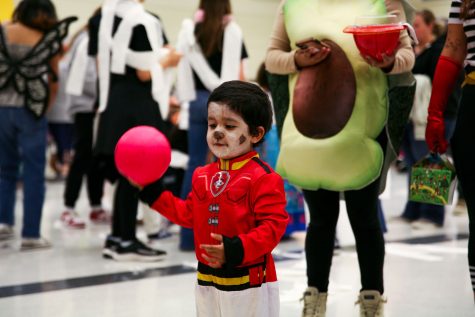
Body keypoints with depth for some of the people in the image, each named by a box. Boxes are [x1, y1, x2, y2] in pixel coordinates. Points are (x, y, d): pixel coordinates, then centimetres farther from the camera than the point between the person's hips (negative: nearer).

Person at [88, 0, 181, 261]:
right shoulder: (144, 22, -13)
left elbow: (100, 65, 14)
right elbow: (144, 72, -15)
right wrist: (167, 61, 0)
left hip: (112, 103, 8)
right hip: (139, 107, -8)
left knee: (124, 173, 14)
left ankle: (116, 238, 17)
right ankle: (126, 242, 1)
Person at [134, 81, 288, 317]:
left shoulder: (263, 178, -16)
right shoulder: (203, 175, 8)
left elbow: (272, 225, -20)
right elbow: (189, 214, 17)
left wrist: (237, 249, -32)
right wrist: (154, 192, 13)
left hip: (248, 282, -7)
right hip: (208, 279, 7)